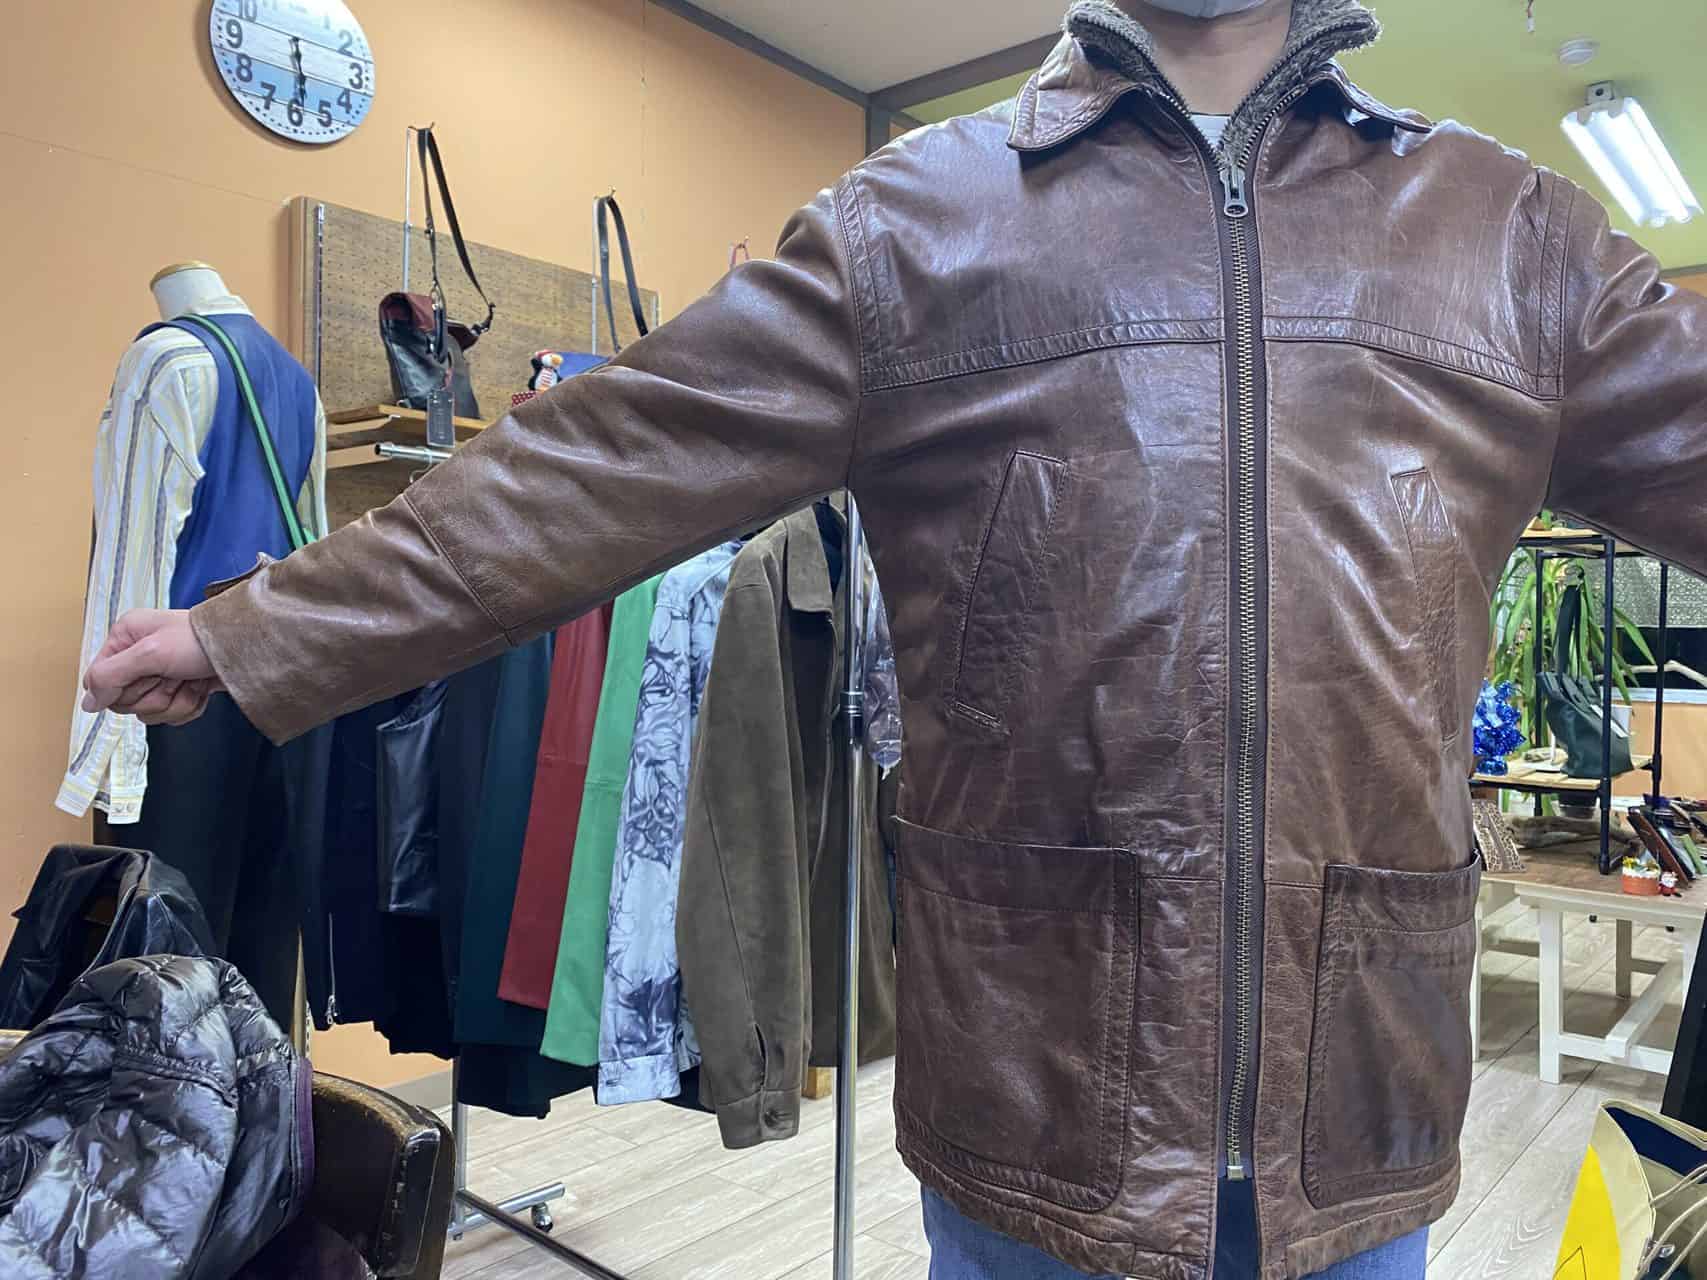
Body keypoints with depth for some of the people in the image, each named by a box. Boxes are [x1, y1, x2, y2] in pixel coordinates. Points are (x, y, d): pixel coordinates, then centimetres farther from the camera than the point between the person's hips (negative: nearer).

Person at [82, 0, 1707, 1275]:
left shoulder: (1509, 230, 8)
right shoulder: (915, 216, 0)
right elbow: (591, 474, -2)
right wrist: (257, 633, -1)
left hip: (1359, 1110, 3)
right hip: (1035, 1091, -2)